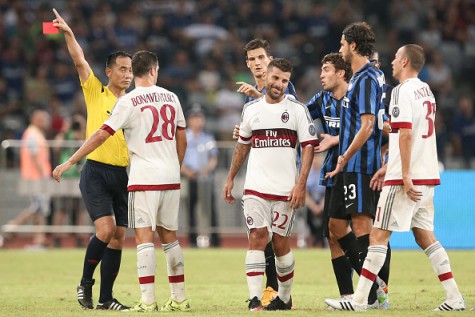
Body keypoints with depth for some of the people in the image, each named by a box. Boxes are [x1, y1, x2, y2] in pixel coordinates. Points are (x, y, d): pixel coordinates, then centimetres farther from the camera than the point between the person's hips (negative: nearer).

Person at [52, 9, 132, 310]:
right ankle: (85, 283, 1)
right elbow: (80, 61, -10)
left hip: (121, 175, 5)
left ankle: (106, 298, 9)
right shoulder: (95, 92, 2)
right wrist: (68, 33, -23)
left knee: (118, 238, 2)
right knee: (106, 229, -18)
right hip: (96, 172, -5)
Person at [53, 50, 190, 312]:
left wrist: (69, 163, -7)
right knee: (169, 237, 13)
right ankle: (179, 299, 15)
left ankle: (148, 300, -14)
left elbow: (101, 135, -11)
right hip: (171, 179, 5)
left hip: (144, 179, -5)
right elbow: (182, 141, 15)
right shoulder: (171, 97, 9)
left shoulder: (129, 102, -7)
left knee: (144, 237, -7)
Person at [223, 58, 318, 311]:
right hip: (255, 187, 2)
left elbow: (308, 148, -3)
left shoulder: (297, 110, 0)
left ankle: (284, 297, 21)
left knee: (280, 243, 4)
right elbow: (242, 145, 22)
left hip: (285, 189, -2)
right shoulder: (251, 109, 10)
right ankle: (254, 299, -16)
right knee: (257, 238, -11)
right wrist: (230, 179, 19)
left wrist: (300, 185, -12)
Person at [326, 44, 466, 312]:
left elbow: (406, 134, -20)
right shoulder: (426, 91, 17)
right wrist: (388, 167, 27)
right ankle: (455, 297, 7)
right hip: (427, 177, 9)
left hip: (407, 179, -9)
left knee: (379, 236, -6)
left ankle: (359, 299, -6)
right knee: (425, 236, 12)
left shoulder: (403, 91, -11)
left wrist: (405, 176, -21)